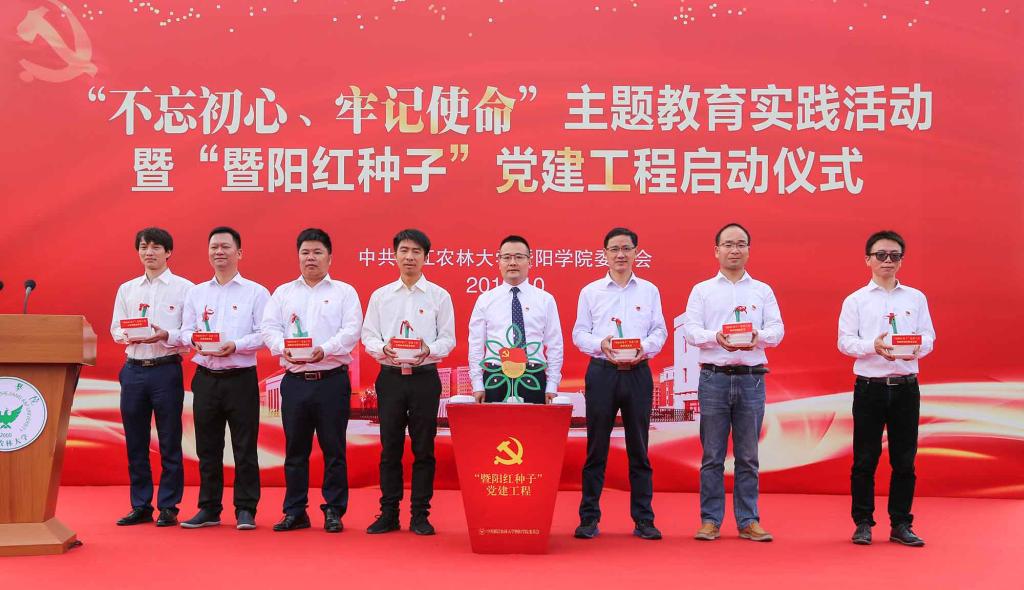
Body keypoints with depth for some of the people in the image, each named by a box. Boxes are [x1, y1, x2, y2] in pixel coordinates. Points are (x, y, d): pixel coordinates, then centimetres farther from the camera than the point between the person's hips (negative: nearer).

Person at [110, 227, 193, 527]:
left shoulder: (184, 288, 0)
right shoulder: (127, 289, 14)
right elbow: (115, 328, 13)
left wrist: (166, 336, -21)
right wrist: (129, 335, -9)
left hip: (166, 369, -4)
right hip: (133, 368, 4)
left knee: (169, 443, 1)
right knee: (135, 443, 8)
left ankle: (168, 508, 8)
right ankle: (140, 506, 17)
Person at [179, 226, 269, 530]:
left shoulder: (256, 292, 1)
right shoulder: (196, 293, 14)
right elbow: (186, 331, 11)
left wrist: (236, 346, -20)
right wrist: (196, 341, -11)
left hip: (241, 378, -4)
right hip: (205, 377, 4)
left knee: (244, 446, -1)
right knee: (207, 447, 9)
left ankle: (245, 510, 6)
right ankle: (209, 509, 17)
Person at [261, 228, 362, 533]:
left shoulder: (344, 292, 7)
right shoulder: (283, 293, 14)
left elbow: (351, 330, -5)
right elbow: (269, 327, 5)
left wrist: (325, 350, -21)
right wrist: (283, 348, -15)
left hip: (332, 379, -2)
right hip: (295, 380, 3)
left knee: (333, 448, 1)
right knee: (295, 448, 6)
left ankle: (334, 511, 9)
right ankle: (295, 512, 14)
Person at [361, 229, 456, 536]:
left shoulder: (439, 296, 4)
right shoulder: (380, 296, 9)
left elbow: (448, 339, 1)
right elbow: (368, 336, 7)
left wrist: (429, 350, -19)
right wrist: (383, 348, -14)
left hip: (425, 377, -1)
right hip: (390, 376, 1)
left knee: (423, 449, 3)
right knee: (390, 448, 5)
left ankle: (420, 515, 10)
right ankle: (389, 514, 13)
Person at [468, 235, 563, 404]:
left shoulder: (545, 300, 6)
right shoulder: (485, 300, 7)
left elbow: (554, 346, 5)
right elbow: (476, 346, 7)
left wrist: (551, 387, 0)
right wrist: (477, 386, 2)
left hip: (533, 380, 0)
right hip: (495, 379, 0)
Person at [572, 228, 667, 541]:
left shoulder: (649, 291, 10)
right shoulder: (591, 291, 7)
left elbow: (660, 331, 7)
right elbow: (579, 333, 6)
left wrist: (644, 347, -12)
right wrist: (601, 344, -13)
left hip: (638, 372, 1)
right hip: (602, 372, -1)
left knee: (639, 448, 5)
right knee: (596, 447, 2)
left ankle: (643, 520, 10)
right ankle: (589, 518, 9)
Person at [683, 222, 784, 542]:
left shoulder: (763, 291, 13)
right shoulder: (702, 290, 9)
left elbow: (777, 329, 4)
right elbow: (690, 330, -1)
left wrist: (759, 336, -18)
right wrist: (716, 337, -20)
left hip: (751, 378, 1)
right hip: (714, 377, -1)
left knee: (748, 456, 5)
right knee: (712, 455, 1)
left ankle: (748, 521, 11)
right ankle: (710, 520, 9)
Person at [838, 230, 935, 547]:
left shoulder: (915, 298, 10)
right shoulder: (856, 300, 5)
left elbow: (929, 337, 6)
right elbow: (845, 341, -2)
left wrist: (916, 348, -16)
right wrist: (873, 346, -19)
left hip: (906, 387, 2)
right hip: (870, 387, -2)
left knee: (904, 459, 4)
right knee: (865, 459, 1)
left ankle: (901, 525, 13)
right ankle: (863, 523, 11)